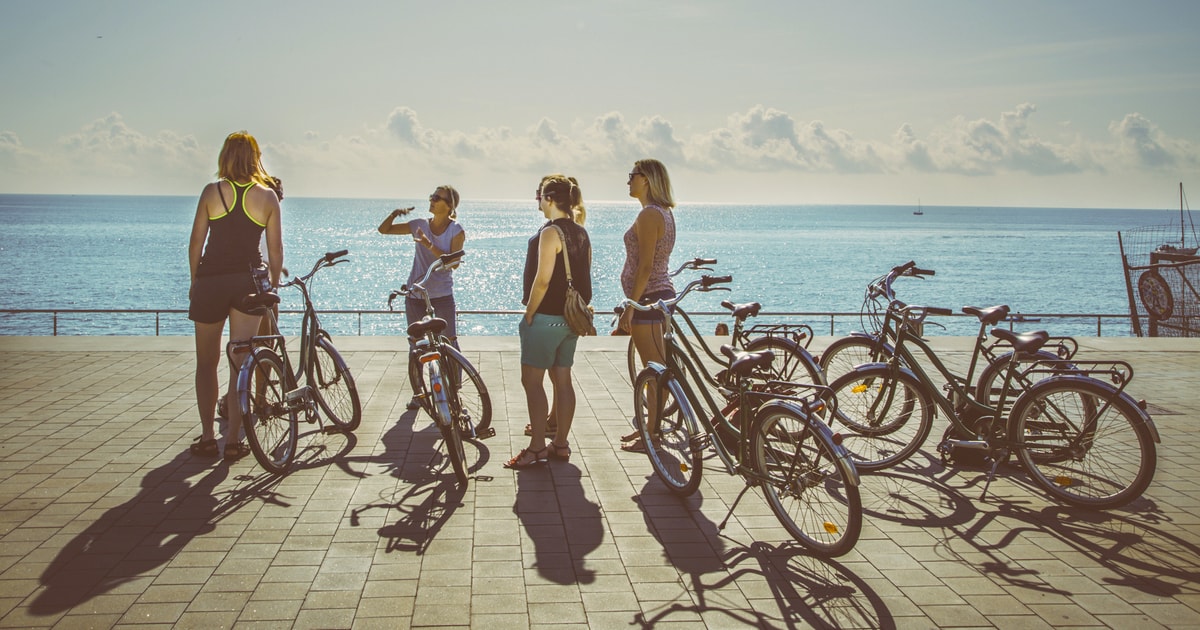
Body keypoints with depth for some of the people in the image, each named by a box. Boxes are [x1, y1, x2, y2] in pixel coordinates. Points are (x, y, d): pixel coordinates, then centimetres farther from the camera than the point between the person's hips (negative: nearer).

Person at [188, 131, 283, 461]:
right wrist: (273, 286, 14)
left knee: (206, 362, 13)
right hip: (248, 282, 0)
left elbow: (196, 242, 1)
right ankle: (233, 440, 4)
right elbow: (275, 249, 3)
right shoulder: (267, 196, 2)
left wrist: (194, 282, 13)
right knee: (240, 363, 5)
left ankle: (207, 437, 15)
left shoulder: (212, 191, 0)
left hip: (210, 281, 0)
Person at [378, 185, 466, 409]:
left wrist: (430, 246, -27)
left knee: (450, 344, -7)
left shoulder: (456, 231, -4)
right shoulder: (419, 225, 3)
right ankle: (417, 393, 20)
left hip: (442, 294, -3)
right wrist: (394, 214, -14)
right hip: (416, 294, 3)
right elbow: (383, 229, 6)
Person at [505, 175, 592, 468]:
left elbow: (542, 280, -20)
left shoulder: (550, 233, -16)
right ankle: (561, 443, 18)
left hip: (546, 318, -9)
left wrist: (529, 313, -12)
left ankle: (536, 447, -2)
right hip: (572, 319, 9)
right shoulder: (581, 234, 11)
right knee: (562, 380, 12)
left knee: (532, 381, -2)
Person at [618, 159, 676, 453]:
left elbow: (645, 266, -21)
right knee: (656, 367, 15)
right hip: (662, 292, 10)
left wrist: (630, 306, -19)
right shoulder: (664, 212, 14)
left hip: (647, 297, -10)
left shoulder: (649, 214, -16)